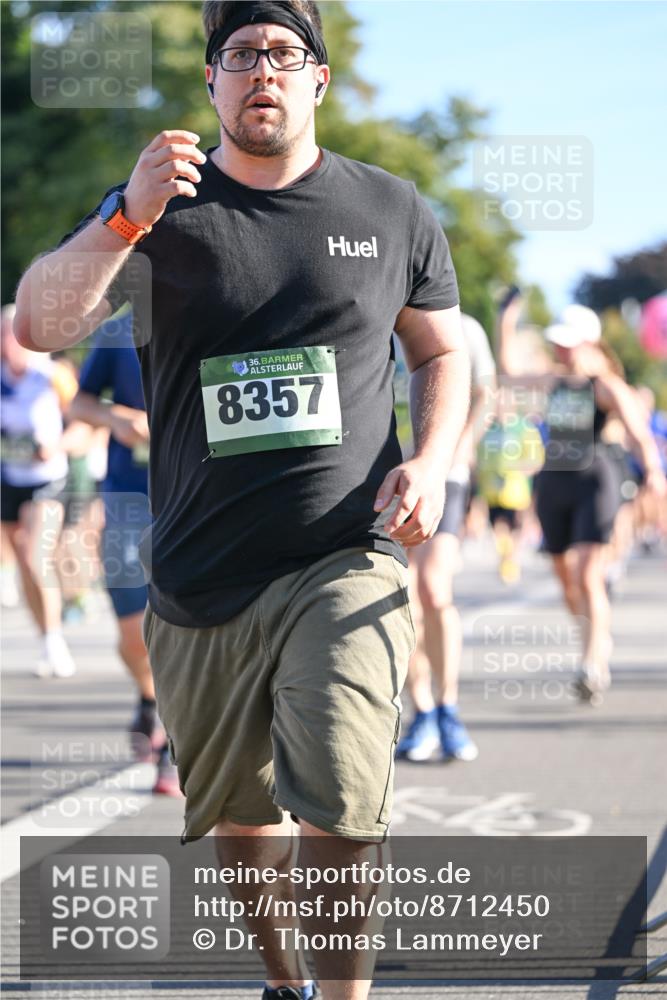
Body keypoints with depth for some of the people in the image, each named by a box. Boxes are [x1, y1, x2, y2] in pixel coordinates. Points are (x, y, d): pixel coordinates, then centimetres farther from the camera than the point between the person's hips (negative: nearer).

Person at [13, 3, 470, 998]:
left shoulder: (393, 212, 6)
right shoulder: (161, 208, 2)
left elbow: (444, 354, 17)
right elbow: (39, 324, -11)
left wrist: (429, 462, -2)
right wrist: (127, 217, -27)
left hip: (346, 562, -1)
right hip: (200, 577, 2)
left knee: (341, 804, -19)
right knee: (240, 810, 14)